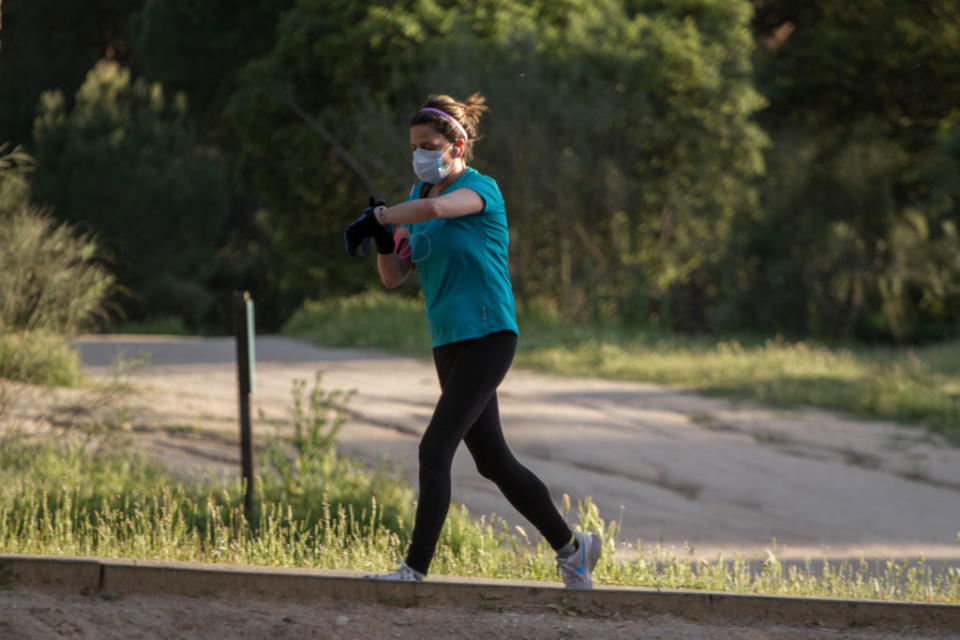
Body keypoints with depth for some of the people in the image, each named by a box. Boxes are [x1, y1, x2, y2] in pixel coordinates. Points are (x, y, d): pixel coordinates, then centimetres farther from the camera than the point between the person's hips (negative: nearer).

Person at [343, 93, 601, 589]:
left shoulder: (480, 188, -10)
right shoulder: (420, 192, 13)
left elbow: (434, 208, -35)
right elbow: (394, 277, 11)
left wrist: (375, 217, -28)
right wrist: (383, 239, -7)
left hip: (488, 337, -9)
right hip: (448, 342, 9)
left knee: (435, 448, -15)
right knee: (493, 462, 11)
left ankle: (416, 568, -14)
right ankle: (570, 546, 24)